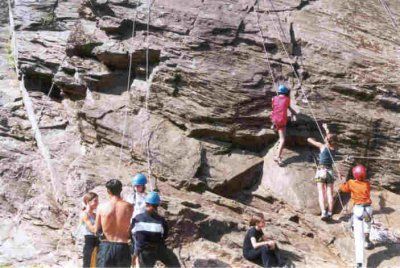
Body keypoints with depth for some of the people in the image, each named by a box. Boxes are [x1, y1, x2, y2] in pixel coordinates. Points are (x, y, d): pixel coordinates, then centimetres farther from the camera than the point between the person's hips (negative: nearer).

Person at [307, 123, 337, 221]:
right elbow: (331, 138, 26)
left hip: (321, 171, -3)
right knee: (330, 194, 4)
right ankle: (330, 214, 1)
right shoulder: (334, 148, 6)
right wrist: (326, 128, 41)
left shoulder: (322, 146, -5)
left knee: (321, 193, -9)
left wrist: (314, 140, 24)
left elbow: (309, 139, 3)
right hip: (330, 171, 3)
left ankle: (323, 212, -23)